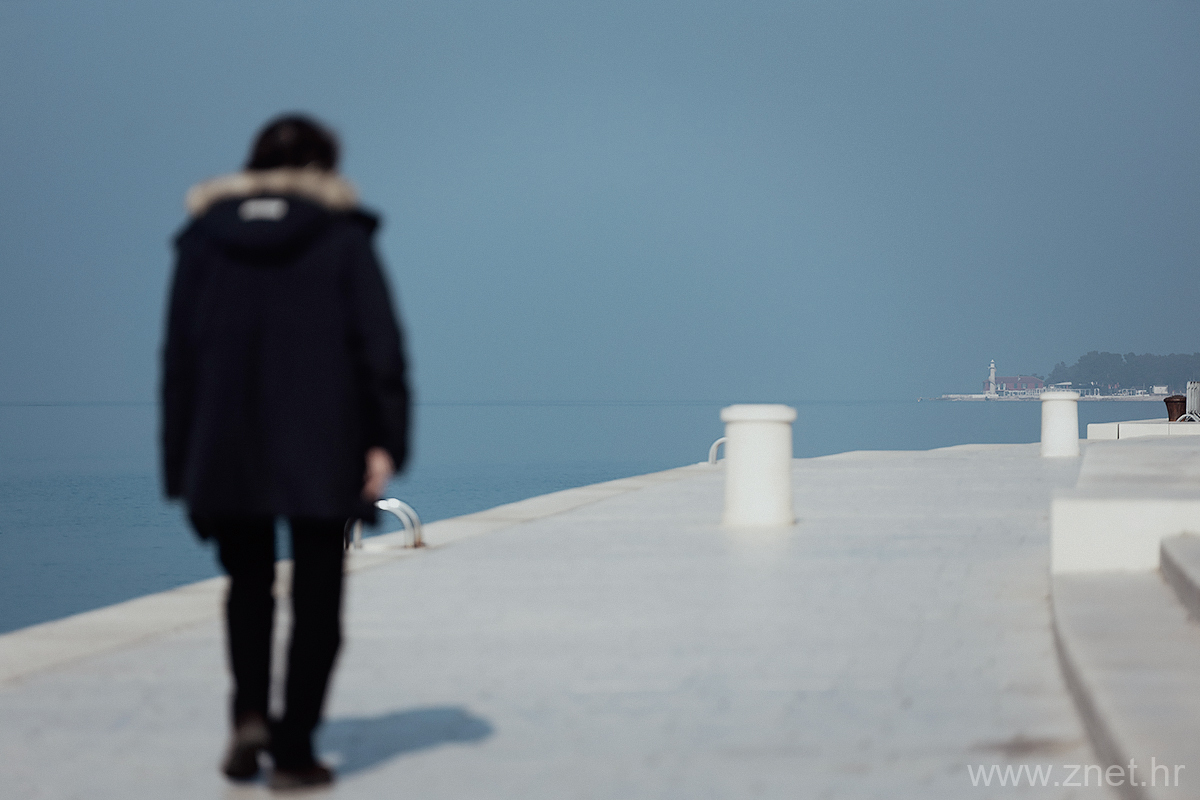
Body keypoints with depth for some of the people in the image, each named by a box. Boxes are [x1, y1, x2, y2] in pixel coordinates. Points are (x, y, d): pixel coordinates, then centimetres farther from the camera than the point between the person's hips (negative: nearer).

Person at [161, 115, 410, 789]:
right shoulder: (344, 236, 2)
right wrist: (384, 442, -8)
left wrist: (182, 462, 10)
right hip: (322, 453, -2)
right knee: (316, 598, 6)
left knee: (248, 584, 18)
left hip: (226, 447, 2)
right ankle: (295, 752, 2)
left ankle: (250, 715, -2)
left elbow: (179, 354, 7)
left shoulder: (205, 235, 9)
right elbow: (379, 345, -7)